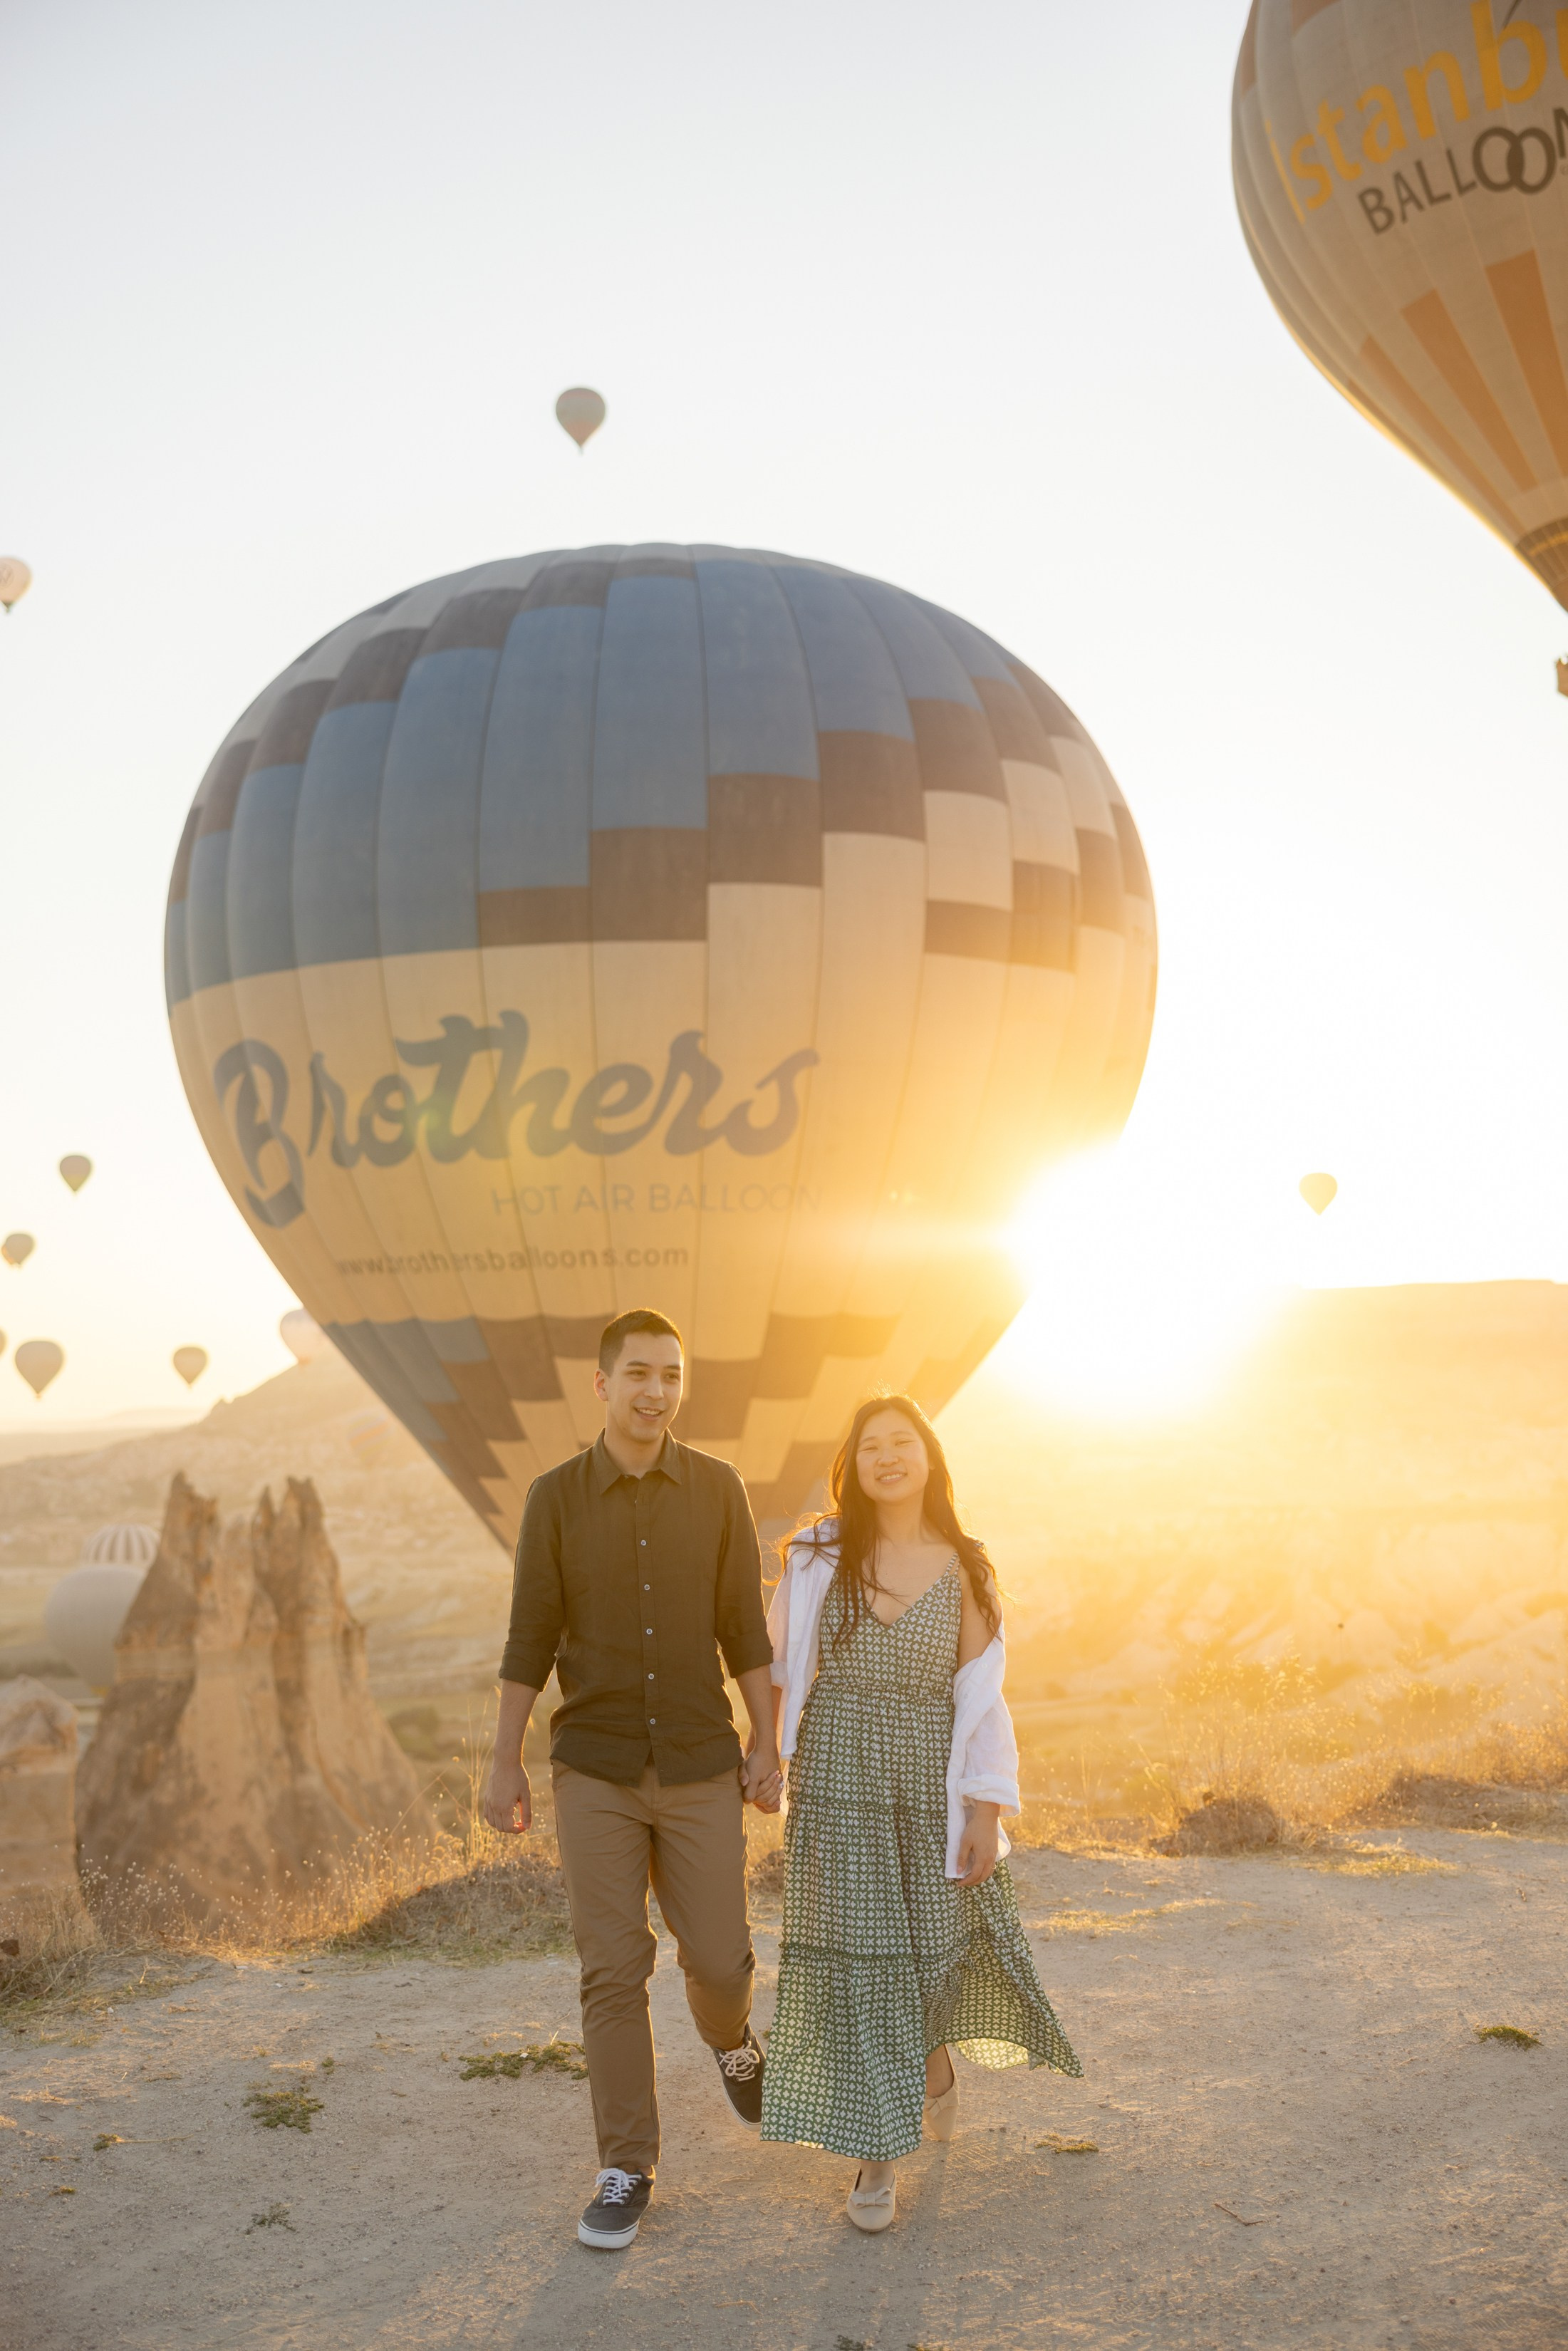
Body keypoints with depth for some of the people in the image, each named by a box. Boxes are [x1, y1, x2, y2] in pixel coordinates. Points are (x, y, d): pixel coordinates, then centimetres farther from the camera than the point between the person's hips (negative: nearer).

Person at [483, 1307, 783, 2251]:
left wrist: (768, 1746, -3)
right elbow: (530, 1641, 1)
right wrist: (506, 1765, 0)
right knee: (614, 1970, 0)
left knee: (720, 1959, 4)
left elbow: (746, 1628, 1)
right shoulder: (557, 1497, -3)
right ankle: (628, 2170, 13)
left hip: (701, 1767, 1)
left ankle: (733, 2040, 40)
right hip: (595, 1771, 0)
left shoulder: (718, 1489, -2)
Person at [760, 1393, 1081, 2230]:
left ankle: (935, 2057, 45)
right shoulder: (819, 1556, -1)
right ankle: (877, 2155, 14)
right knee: (854, 1963, 2)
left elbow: (982, 1698, 0)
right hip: (837, 1786, 0)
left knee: (940, 1947, 10)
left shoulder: (963, 1570, -1)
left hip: (931, 1790, 1)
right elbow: (779, 1665, 7)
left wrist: (986, 1811, -5)